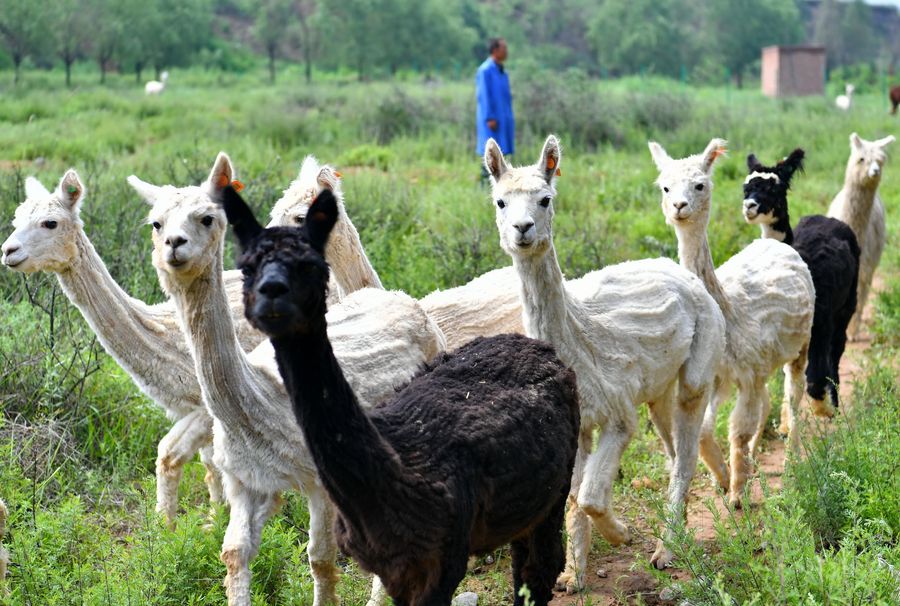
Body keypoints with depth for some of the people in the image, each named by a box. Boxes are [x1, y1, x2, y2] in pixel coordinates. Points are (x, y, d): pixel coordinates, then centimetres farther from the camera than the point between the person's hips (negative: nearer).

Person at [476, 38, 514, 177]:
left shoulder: (501, 71, 15)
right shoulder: (485, 70, -12)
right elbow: (484, 96, -16)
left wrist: (509, 119, 17)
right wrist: (490, 119, -21)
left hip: (503, 119, 9)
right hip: (492, 120, -9)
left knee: (499, 153, 6)